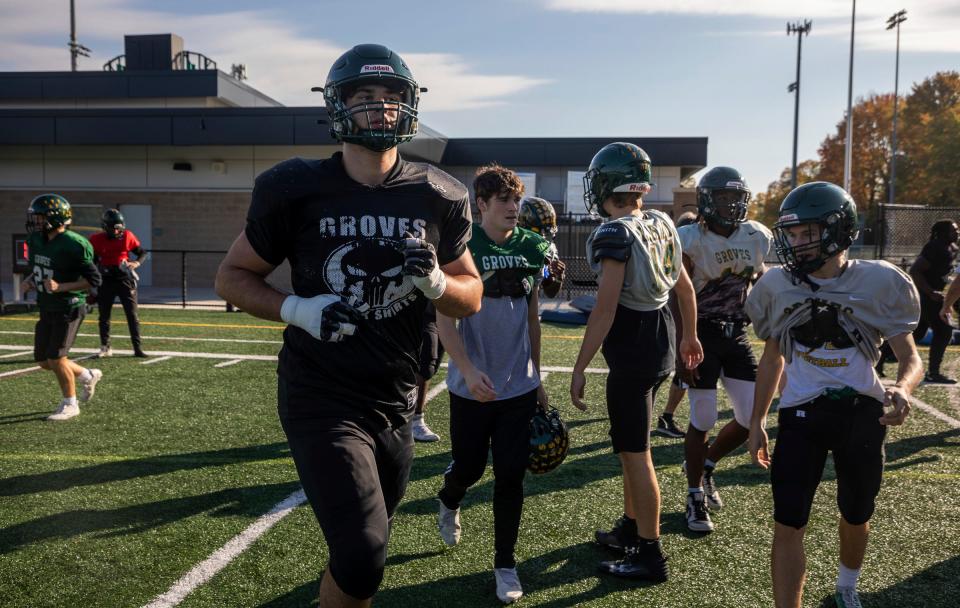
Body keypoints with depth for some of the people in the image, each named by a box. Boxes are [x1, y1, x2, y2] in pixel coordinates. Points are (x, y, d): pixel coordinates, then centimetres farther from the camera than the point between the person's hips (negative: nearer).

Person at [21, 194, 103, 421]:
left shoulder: (73, 245, -20)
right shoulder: (36, 240, 5)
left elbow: (93, 280, -19)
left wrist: (61, 287, -25)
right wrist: (29, 281, 2)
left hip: (68, 308, -9)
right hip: (47, 308, 9)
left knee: (56, 358, -6)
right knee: (43, 360, 12)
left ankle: (69, 405, 13)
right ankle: (88, 376, 32)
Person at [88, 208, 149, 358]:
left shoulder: (127, 236, -3)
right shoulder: (97, 239, -2)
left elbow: (143, 253, 6)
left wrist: (137, 263, -15)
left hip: (125, 278, -1)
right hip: (106, 281, 1)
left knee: (132, 315, -2)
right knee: (104, 316, 8)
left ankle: (138, 348, 1)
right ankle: (105, 347, 21)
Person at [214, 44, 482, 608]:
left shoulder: (437, 198, -1)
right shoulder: (297, 190, -7)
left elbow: (472, 298, 7)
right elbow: (233, 275, 2)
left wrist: (434, 280, -15)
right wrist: (297, 310, -16)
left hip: (395, 402, 4)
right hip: (322, 400, -3)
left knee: (366, 549, 18)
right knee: (363, 558, -13)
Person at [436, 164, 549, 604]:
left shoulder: (531, 248, 3)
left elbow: (532, 317, 11)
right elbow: (444, 318, -11)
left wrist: (537, 378, 13)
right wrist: (468, 370, -22)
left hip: (520, 386, 3)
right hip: (473, 386, -3)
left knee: (510, 476, 5)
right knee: (469, 468, 11)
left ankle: (505, 564, 21)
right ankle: (448, 502, 47)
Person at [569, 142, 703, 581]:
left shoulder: (615, 234, -17)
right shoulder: (661, 224, 7)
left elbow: (605, 309, -21)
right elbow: (685, 287, 15)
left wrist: (580, 368, -16)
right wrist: (690, 336, 29)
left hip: (631, 350, -8)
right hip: (661, 344, 8)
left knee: (635, 452, 1)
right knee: (630, 443, 21)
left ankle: (650, 555, 12)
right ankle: (630, 528, 34)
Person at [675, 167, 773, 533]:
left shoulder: (757, 238, 0)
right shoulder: (691, 241, -15)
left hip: (737, 334, 5)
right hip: (701, 335, -5)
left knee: (752, 419, 4)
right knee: (703, 421, -2)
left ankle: (704, 465, 31)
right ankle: (695, 497, 18)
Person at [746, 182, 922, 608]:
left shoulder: (880, 282, -12)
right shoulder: (776, 286, -4)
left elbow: (909, 356, -7)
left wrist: (902, 389, -31)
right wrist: (757, 421, 9)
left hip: (862, 413, 0)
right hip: (801, 414, 0)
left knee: (856, 517, 21)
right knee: (788, 524, -7)